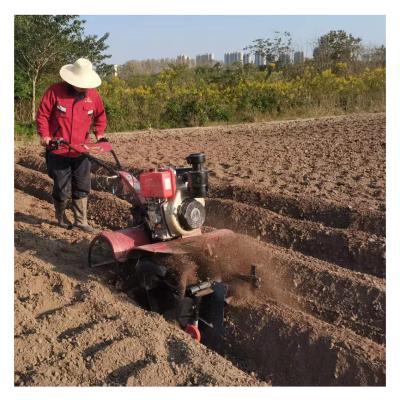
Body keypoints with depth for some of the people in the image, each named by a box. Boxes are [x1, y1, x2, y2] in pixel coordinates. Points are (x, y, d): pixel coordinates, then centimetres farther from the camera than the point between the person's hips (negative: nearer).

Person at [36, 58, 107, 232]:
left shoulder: (92, 94, 0)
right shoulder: (55, 91, -11)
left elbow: (100, 115, 16)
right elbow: (42, 115, -4)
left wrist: (99, 133, 6)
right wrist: (44, 135, -12)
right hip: (58, 150, -3)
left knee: (82, 188, 7)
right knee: (62, 189, 3)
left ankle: (81, 221, 19)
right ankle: (61, 216, 29)